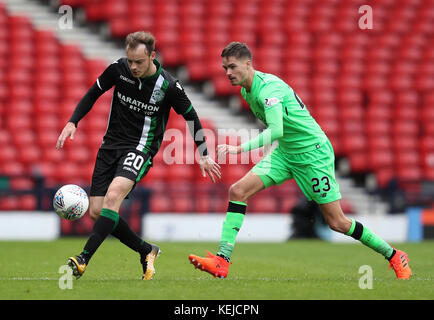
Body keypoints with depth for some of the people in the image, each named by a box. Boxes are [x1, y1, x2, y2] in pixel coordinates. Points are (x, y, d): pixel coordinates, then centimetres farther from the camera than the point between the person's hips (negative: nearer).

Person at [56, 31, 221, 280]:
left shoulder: (169, 86, -14)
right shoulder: (119, 68, -7)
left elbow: (191, 116, 2)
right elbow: (93, 94, 10)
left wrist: (204, 156, 6)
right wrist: (72, 122, -3)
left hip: (140, 149, -5)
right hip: (111, 144, 5)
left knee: (113, 196, -30)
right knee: (97, 212, -1)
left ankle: (84, 260, -33)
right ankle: (147, 251, 18)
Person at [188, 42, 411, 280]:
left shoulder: (268, 88, -26)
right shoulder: (246, 89, 3)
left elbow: (276, 130, -40)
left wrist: (240, 148, -44)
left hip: (314, 152, -8)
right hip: (285, 152, 8)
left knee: (336, 223, -3)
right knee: (238, 191, -10)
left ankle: (393, 256, 16)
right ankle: (222, 261, -13)